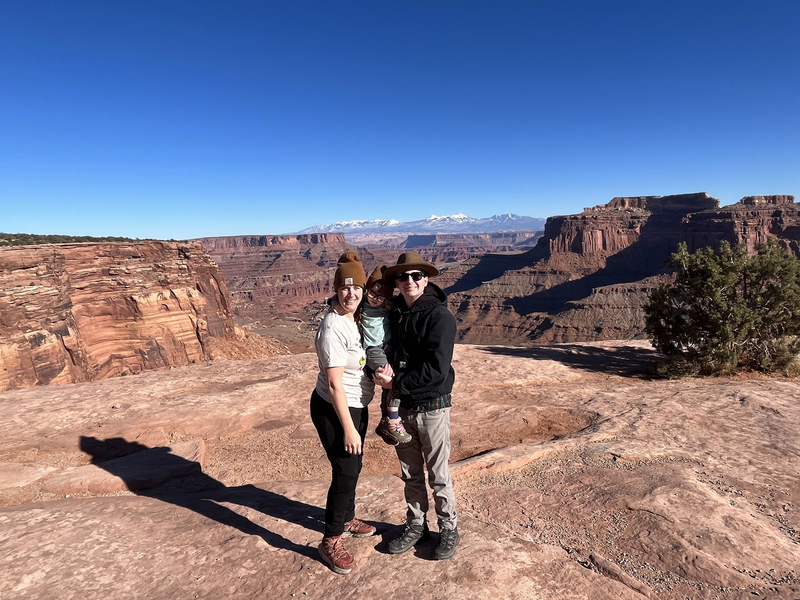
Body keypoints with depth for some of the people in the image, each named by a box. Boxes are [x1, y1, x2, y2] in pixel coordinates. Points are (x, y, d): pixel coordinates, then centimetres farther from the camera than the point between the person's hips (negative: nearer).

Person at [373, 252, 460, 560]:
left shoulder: (440, 316, -17)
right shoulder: (394, 312, 3)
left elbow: (436, 370, -24)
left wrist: (395, 382, -18)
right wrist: (384, 370, -6)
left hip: (432, 407, -6)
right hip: (401, 407, 6)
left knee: (438, 475, 10)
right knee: (410, 473, 19)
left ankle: (449, 529, 31)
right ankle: (416, 525, 38)